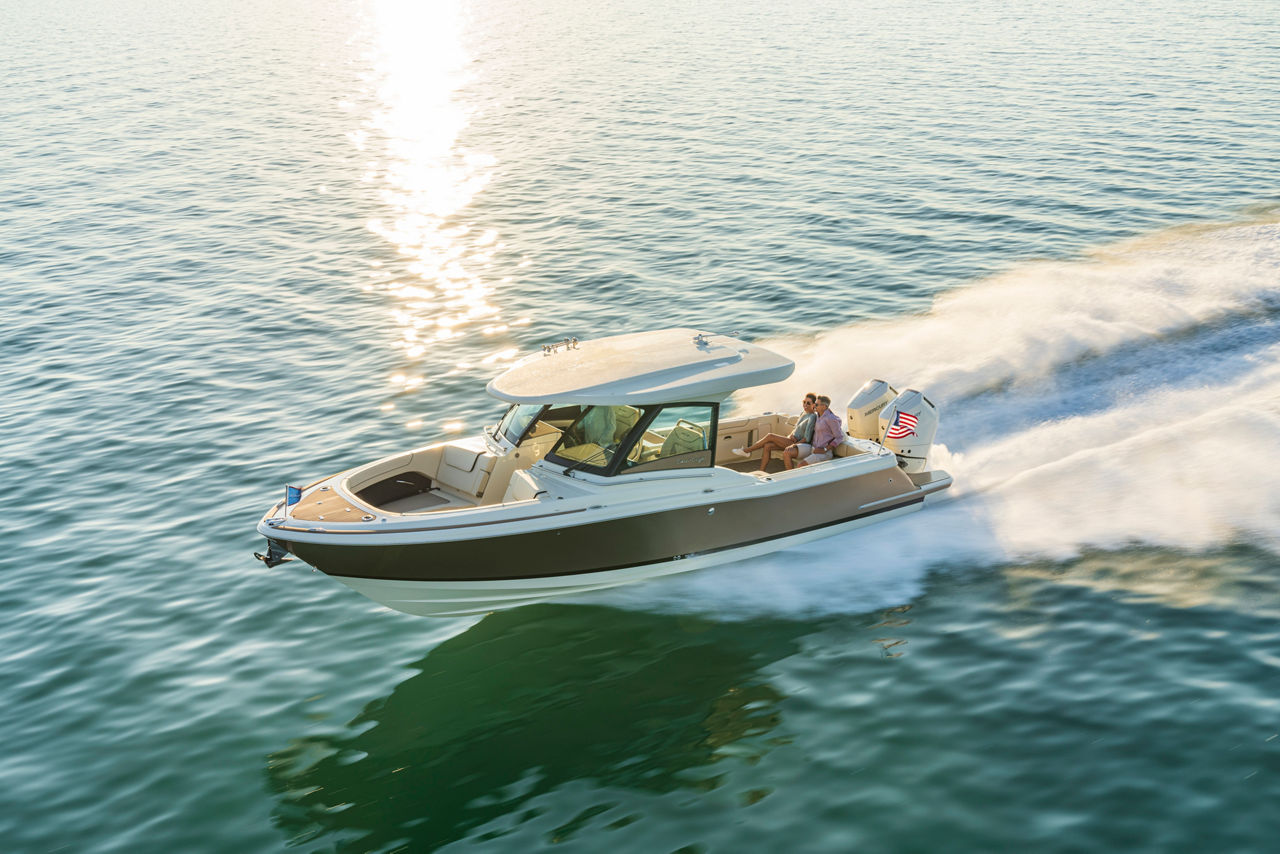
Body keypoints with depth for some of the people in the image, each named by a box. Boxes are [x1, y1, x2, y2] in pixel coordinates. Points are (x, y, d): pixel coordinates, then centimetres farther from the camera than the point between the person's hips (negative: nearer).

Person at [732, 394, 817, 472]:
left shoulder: (812, 417, -12)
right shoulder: (804, 414, 14)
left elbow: (807, 438, -18)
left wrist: (794, 444, -24)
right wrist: (792, 434, 0)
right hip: (792, 441, 8)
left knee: (770, 436, -16)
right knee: (767, 446, -12)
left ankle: (746, 451, -4)